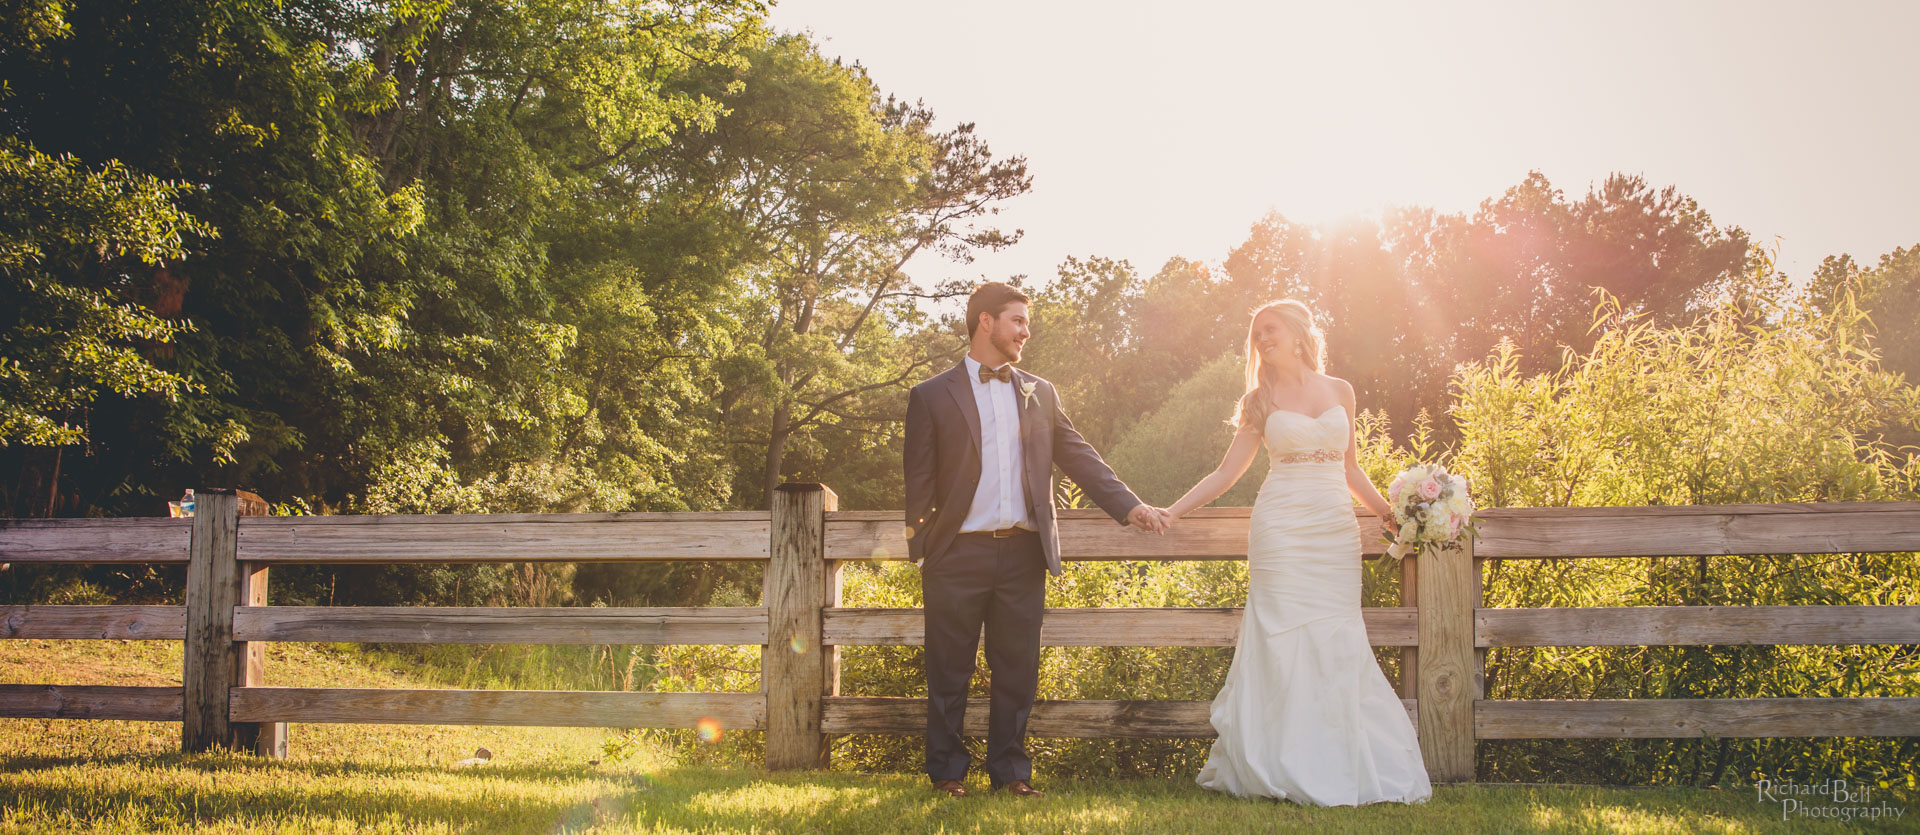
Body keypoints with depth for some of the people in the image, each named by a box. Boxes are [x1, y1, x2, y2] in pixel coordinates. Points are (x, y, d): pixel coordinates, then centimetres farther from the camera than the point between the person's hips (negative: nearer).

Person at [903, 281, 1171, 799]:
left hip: (1023, 555, 3)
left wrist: (1129, 506, 1)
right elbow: (919, 481, 1)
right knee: (949, 672, 4)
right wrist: (922, 555, -5)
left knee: (1017, 669, 7)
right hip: (958, 555, -3)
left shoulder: (1039, 394, 14)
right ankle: (947, 771, 15)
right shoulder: (933, 396, 3)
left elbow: (1079, 458, 11)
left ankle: (1010, 769, 17)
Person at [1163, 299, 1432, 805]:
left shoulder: (1339, 392, 12)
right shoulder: (1261, 399, 8)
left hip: (1336, 531, 2)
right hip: (1282, 530, -2)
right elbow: (1227, 473, 7)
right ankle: (1292, 771, 0)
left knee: (1339, 646, -2)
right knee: (1285, 643, -6)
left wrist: (1387, 512, 10)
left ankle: (1344, 770, 5)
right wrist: (1170, 514, 0)